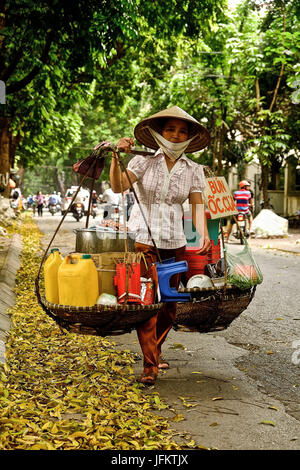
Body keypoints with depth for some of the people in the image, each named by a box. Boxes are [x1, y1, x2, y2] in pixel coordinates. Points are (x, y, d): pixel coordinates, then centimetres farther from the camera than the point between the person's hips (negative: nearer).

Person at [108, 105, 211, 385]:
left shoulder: (194, 171, 7)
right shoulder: (143, 163, -1)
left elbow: (197, 207, -1)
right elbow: (118, 186, -16)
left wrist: (204, 234, -16)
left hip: (174, 243, 3)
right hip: (141, 239, -3)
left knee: (169, 304, 9)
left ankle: (155, 351, 32)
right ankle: (150, 365, 0)